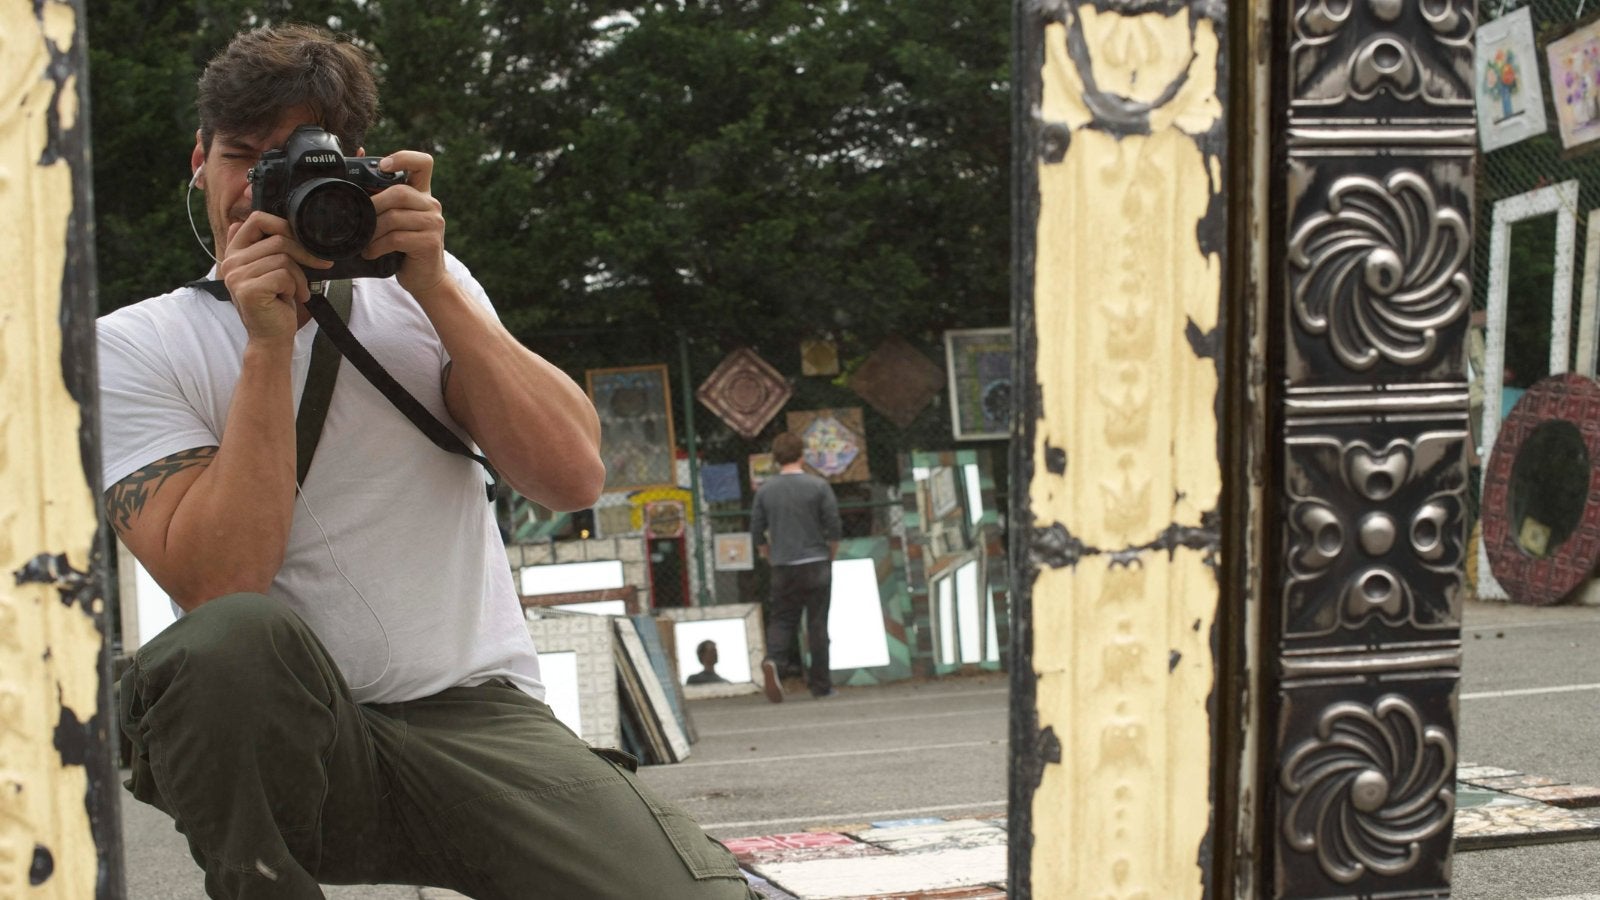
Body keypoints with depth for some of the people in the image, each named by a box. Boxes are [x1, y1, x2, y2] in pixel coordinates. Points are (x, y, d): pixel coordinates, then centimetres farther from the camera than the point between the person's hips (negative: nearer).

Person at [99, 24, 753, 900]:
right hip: (287, 743, -1)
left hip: (481, 718, 2)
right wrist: (268, 349, -16)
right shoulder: (133, 348, 1)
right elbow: (222, 583, -14)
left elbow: (573, 477, -4)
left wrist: (435, 290, -10)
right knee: (236, 637, -37)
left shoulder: (419, 291, 10)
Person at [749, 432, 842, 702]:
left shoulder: (765, 490, 1)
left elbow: (757, 531, 5)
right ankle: (821, 684, 9)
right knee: (817, 624, 5)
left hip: (783, 567, 2)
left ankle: (772, 659, -18)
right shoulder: (818, 486, -6)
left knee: (781, 619, 10)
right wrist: (830, 556, 10)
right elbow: (833, 527, -6)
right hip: (815, 563, -2)